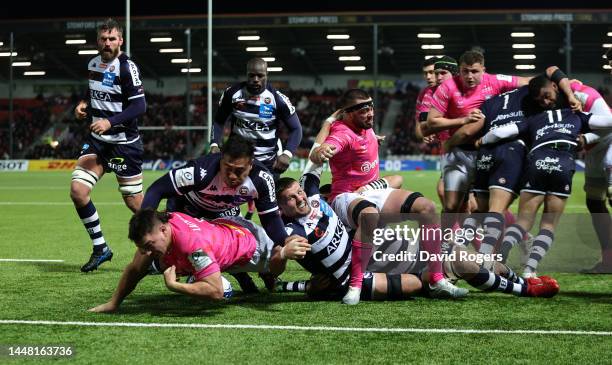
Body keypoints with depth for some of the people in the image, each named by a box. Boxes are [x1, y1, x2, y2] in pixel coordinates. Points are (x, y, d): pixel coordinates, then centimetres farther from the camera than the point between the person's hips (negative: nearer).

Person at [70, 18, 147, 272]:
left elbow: (139, 106, -20)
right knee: (77, 191, -8)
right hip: (97, 140, 6)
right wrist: (84, 104, 6)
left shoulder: (126, 67, -14)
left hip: (124, 143, -6)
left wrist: (110, 122, -29)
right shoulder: (93, 64, 7)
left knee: (134, 201, -1)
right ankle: (100, 248, 7)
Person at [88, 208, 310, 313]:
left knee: (276, 269, 25)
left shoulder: (193, 243, -50)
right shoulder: (152, 230, -29)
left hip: (249, 239, -6)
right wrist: (113, 304, -21)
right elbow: (135, 270, -15)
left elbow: (216, 291, -50)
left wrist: (173, 286, -48)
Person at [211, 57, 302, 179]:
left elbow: (296, 129, -5)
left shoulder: (277, 99, -10)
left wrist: (287, 154, -23)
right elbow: (219, 121, 8)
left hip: (268, 163, -1)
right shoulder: (232, 93, -5)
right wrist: (214, 144, -9)